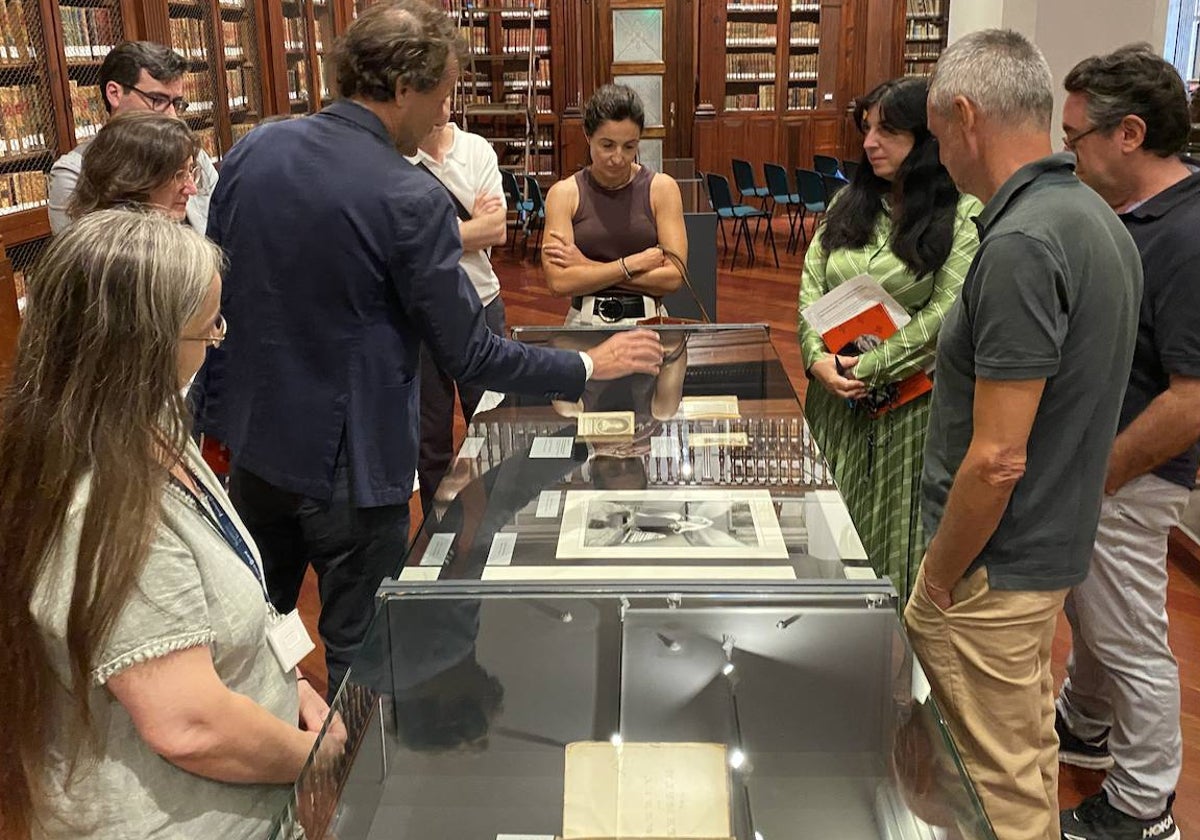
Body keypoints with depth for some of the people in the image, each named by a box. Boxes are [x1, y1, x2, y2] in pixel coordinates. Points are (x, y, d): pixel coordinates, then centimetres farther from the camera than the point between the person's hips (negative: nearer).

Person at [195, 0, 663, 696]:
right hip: (348, 465, -7)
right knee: (359, 654, 12)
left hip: (251, 440, 7)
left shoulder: (251, 152, -2)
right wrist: (590, 366, -4)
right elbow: (470, 354, -16)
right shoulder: (411, 200, -21)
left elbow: (215, 292, 7)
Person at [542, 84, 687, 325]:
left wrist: (588, 267, -6)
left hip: (647, 320, 0)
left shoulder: (661, 187, 3)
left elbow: (673, 276, -5)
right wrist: (634, 263, -7)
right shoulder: (564, 193, 2)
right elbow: (560, 282, -7)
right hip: (586, 322, 0)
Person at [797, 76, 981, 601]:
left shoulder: (963, 215, -9)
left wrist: (869, 368, -16)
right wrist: (818, 357, -10)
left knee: (894, 530, 4)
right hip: (836, 390, 5)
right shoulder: (851, 202, 10)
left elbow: (942, 316, -16)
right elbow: (811, 285, 5)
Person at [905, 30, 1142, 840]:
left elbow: (995, 460, -26)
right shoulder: (1098, 219, 5)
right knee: (1029, 754, 26)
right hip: (1055, 548, 9)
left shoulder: (1021, 244, -26)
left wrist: (938, 581, -13)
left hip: (995, 564, -9)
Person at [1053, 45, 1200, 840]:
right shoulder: (1133, 214, 2)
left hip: (1127, 478, -9)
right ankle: (1083, 730, 47)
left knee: (1130, 642, 7)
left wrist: (1092, 482, -19)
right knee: (1089, 614, 25)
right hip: (1087, 458, 9)